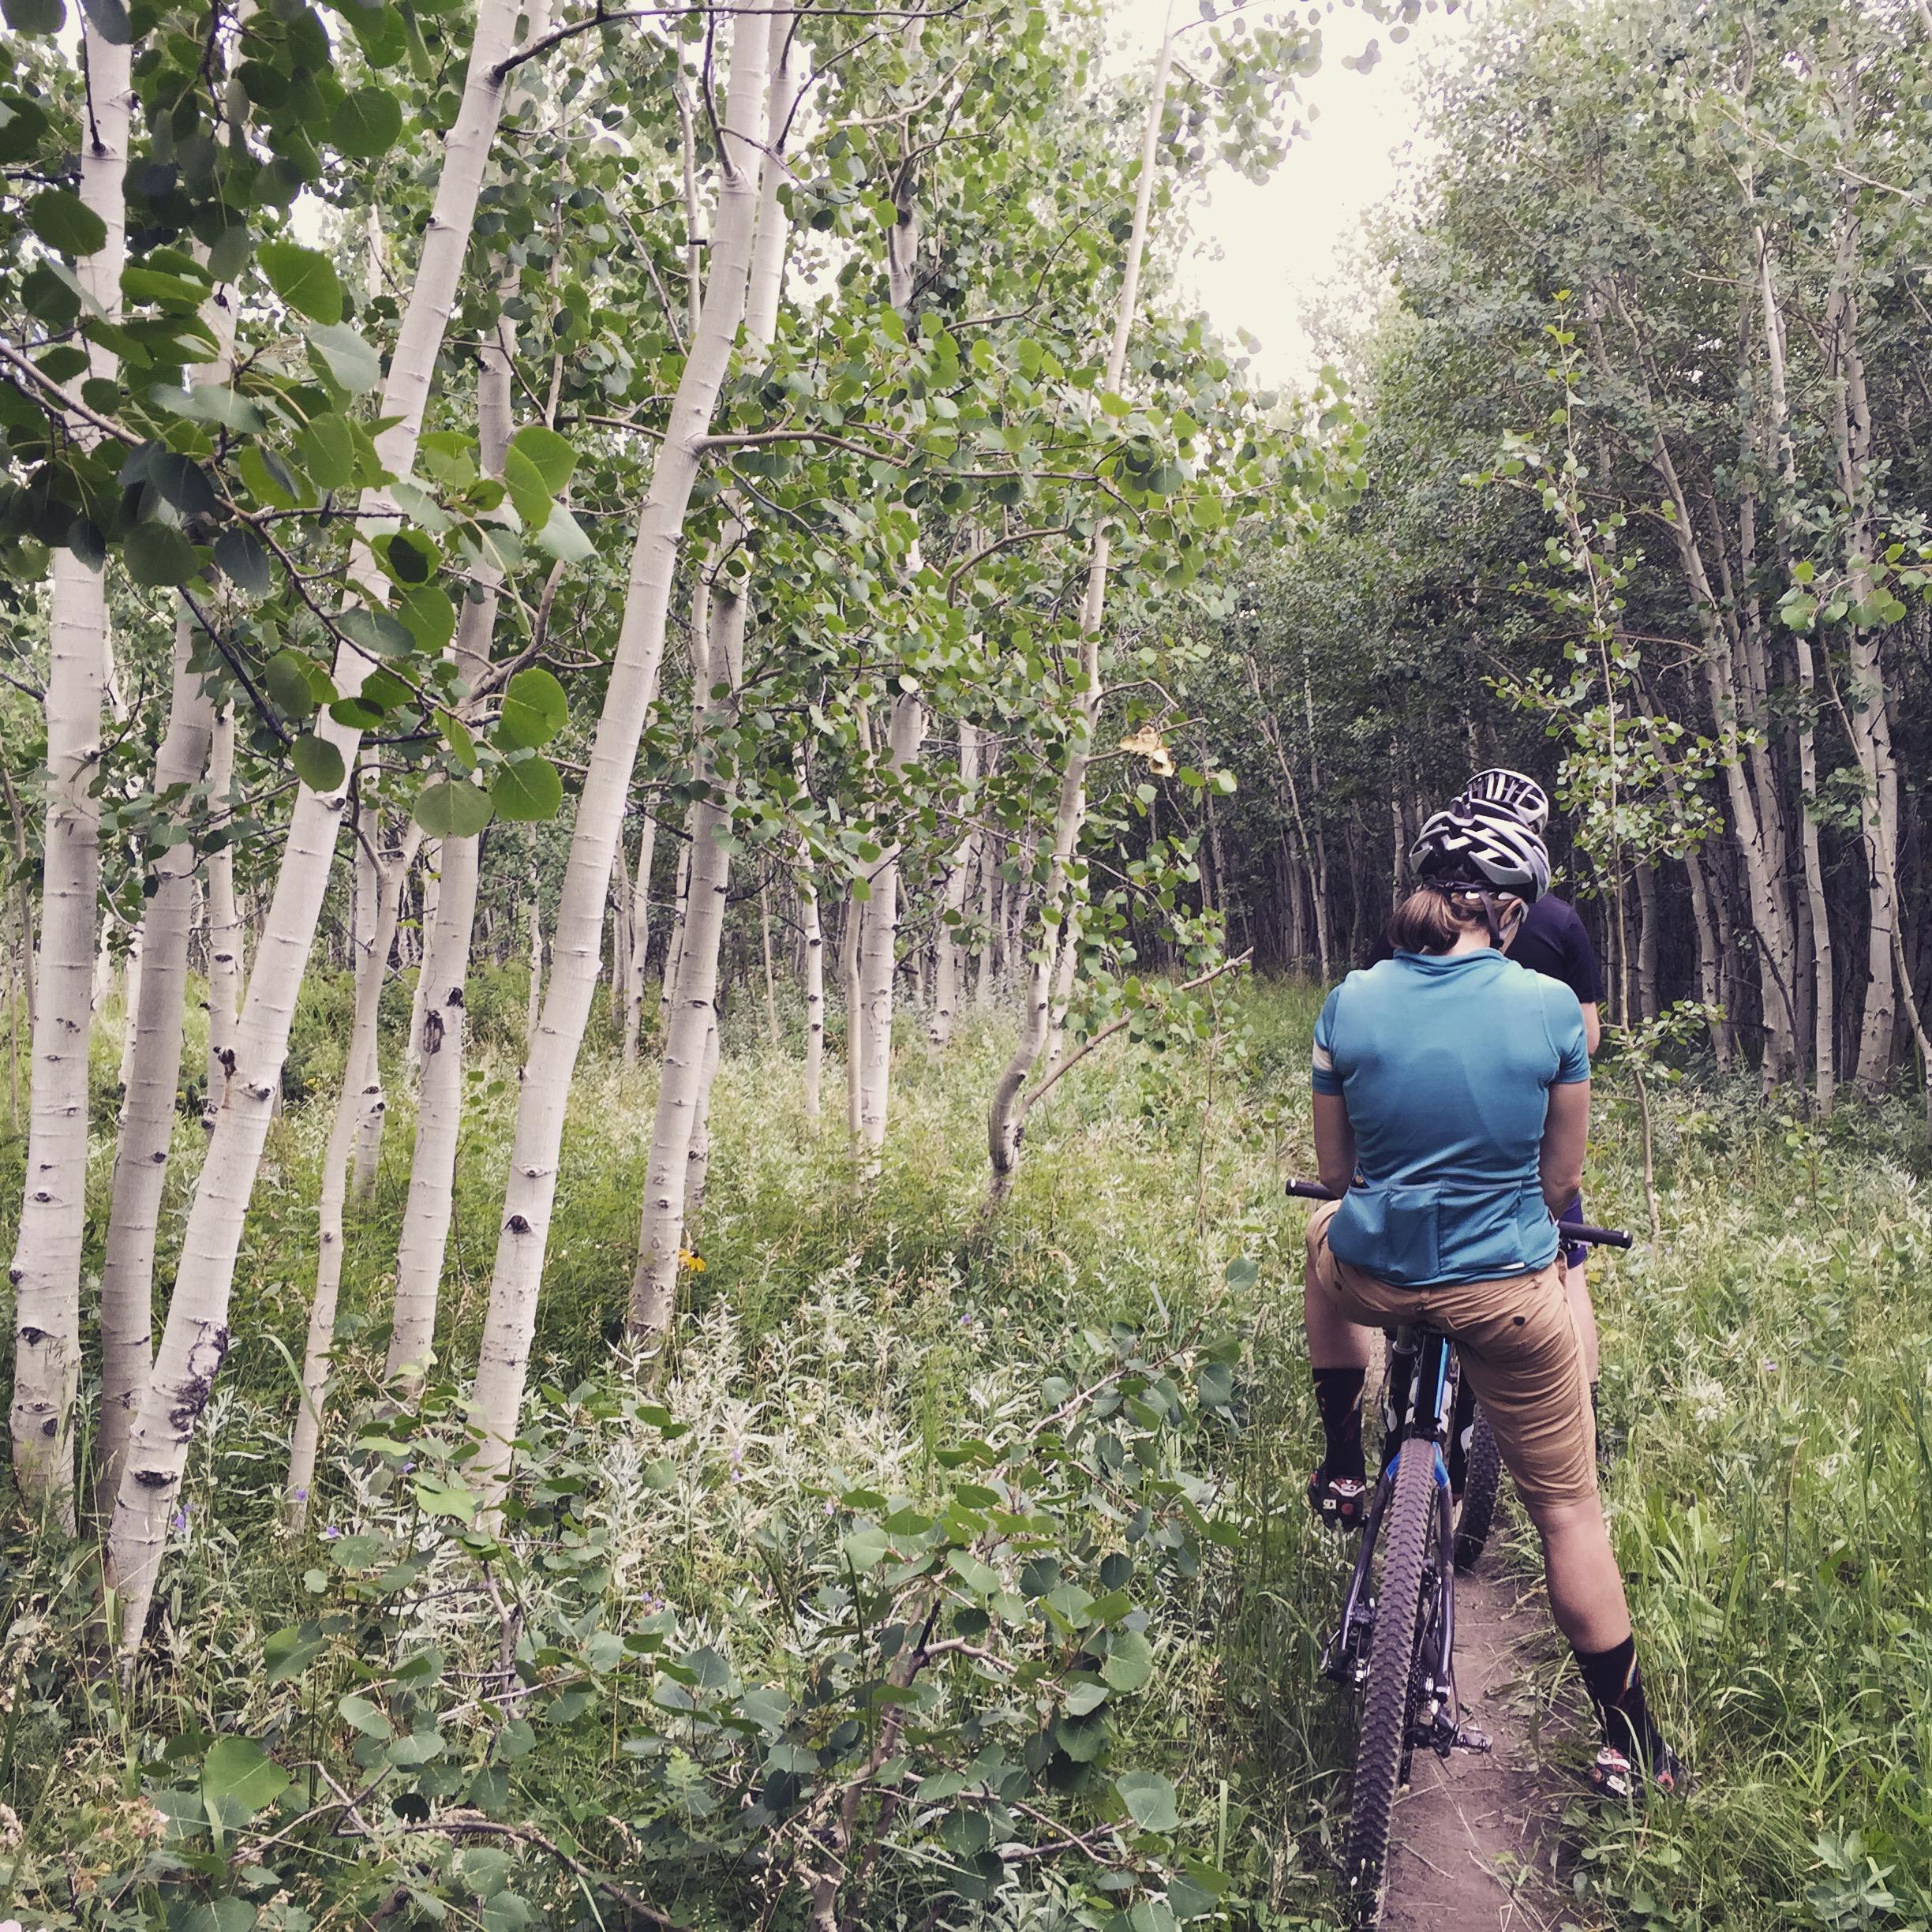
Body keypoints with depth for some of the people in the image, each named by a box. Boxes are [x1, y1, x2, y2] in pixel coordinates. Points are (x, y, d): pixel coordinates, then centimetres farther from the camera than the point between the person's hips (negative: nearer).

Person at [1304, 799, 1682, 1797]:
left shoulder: (1349, 1006, -6)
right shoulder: (1551, 1007, -10)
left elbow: (1336, 1172, 4)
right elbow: (1561, 1177, 1)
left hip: (1373, 1278, 2)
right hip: (1508, 1292, -1)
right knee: (1567, 1510, 17)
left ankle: (1343, 1471, 36)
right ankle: (1629, 1741, 29)